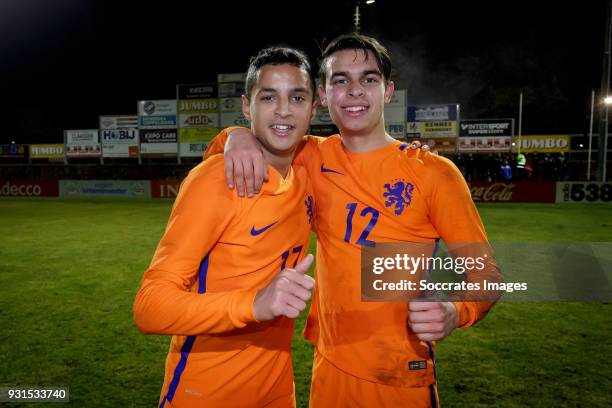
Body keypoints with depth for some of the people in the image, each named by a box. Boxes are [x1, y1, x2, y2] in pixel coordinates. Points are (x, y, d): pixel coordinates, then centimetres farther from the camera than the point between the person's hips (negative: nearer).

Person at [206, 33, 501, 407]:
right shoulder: (314, 158, -2)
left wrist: (454, 313, -27)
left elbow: (485, 271, -6)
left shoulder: (434, 172, -11)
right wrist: (238, 136, -16)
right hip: (329, 368, 4)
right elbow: (217, 152, 7)